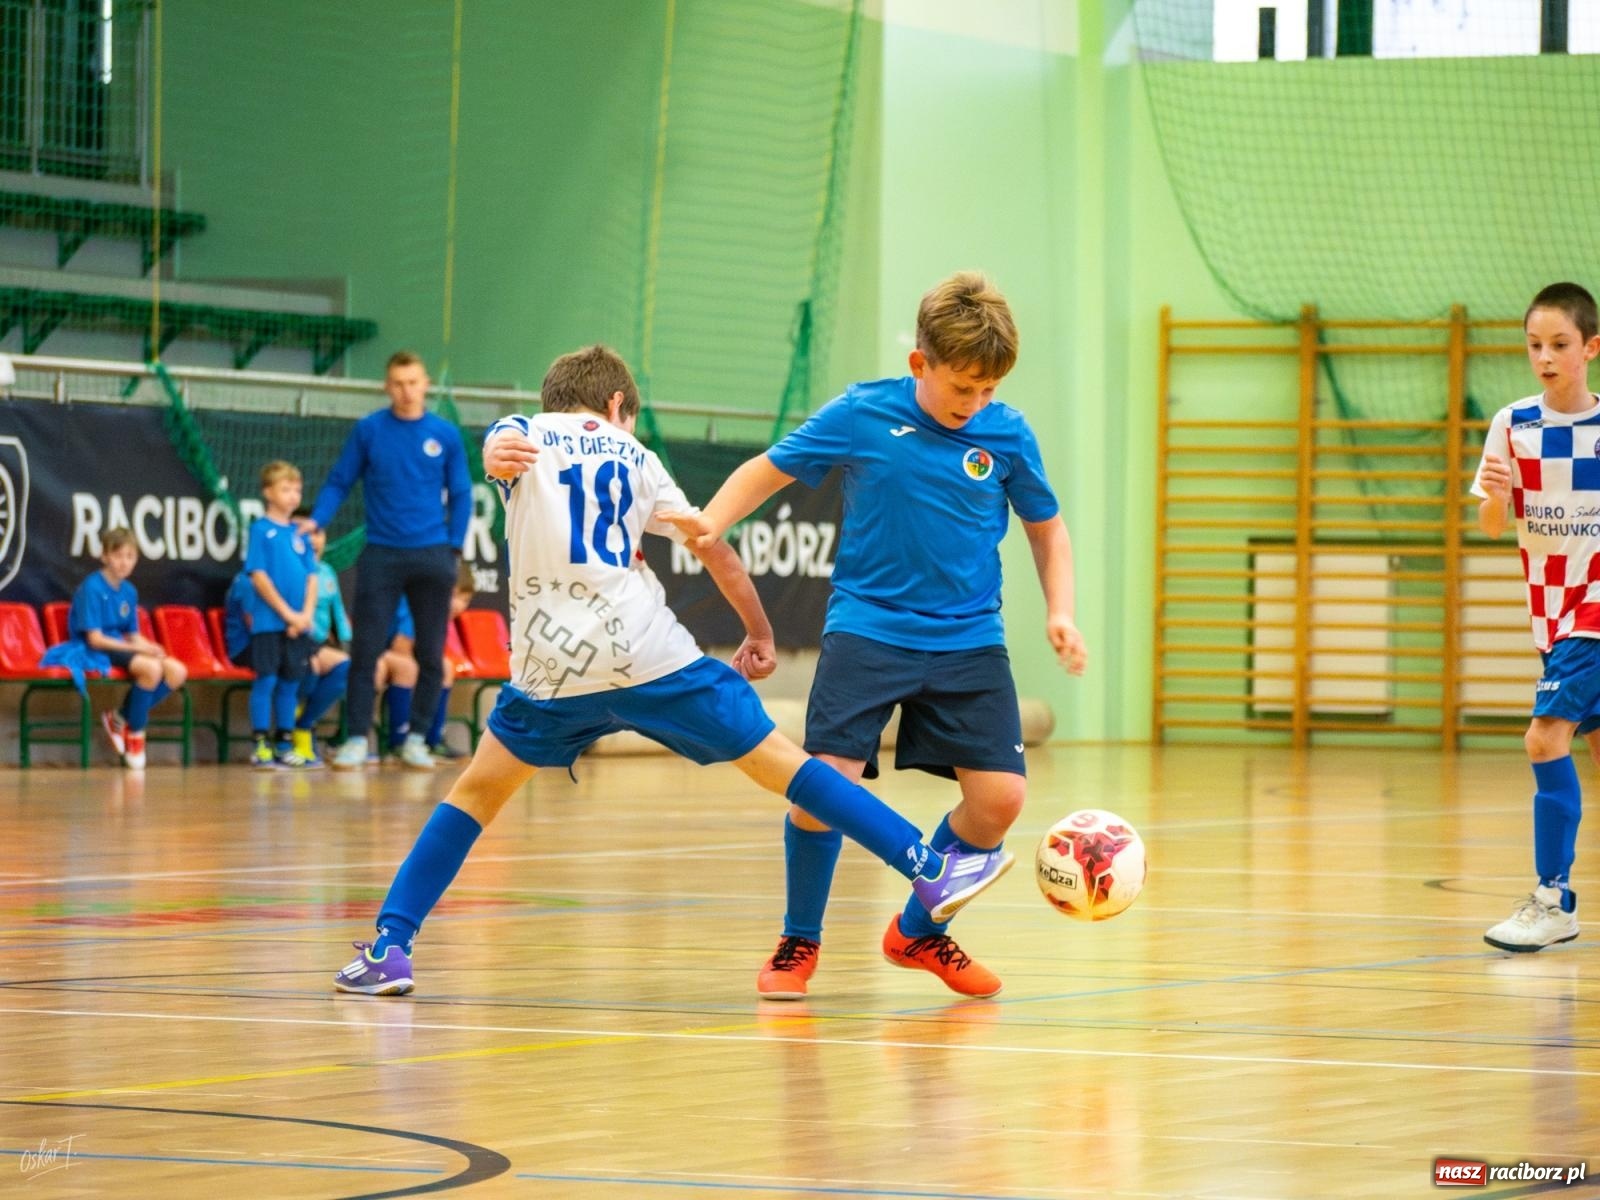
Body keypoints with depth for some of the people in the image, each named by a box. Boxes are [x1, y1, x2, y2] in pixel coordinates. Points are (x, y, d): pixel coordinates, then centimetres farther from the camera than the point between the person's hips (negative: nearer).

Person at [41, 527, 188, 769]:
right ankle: (135, 732, -14)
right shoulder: (92, 588, -13)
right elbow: (95, 639, -18)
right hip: (94, 652, -8)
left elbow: (134, 636, 10)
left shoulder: (129, 592, 10)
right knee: (152, 667, -32)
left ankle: (122, 718, -1)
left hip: (122, 648, 8)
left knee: (177, 671, -10)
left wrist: (149, 647, -13)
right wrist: (137, 648, -20)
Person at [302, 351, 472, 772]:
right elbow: (339, 482, 4)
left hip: (431, 557, 1)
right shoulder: (368, 430, 1)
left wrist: (453, 548, 1)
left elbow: (460, 495, 8)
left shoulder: (445, 435, 3)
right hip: (381, 554, -1)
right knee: (365, 650, -5)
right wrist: (316, 520, -10)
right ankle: (357, 738, 0)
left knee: (431, 654, 4)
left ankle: (416, 738, 14)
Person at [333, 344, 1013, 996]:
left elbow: (502, 448, -11)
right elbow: (713, 547, 15)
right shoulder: (632, 455, 20)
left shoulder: (523, 435, 15)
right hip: (648, 652, 0)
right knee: (779, 762, 7)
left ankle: (388, 949, 9)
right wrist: (759, 632, 25)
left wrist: (498, 456, -34)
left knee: (477, 791, 17)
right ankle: (931, 870, 6)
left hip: (552, 666, 0)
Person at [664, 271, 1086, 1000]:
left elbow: (1046, 528, 12)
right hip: (868, 630, -2)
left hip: (968, 641, 2)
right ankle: (798, 942, 9)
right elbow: (770, 469, 5)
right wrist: (711, 521, -11)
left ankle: (919, 933, 19)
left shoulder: (1007, 435, -2)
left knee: (1000, 796, -7)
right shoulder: (860, 416, -6)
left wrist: (1060, 611, -2)